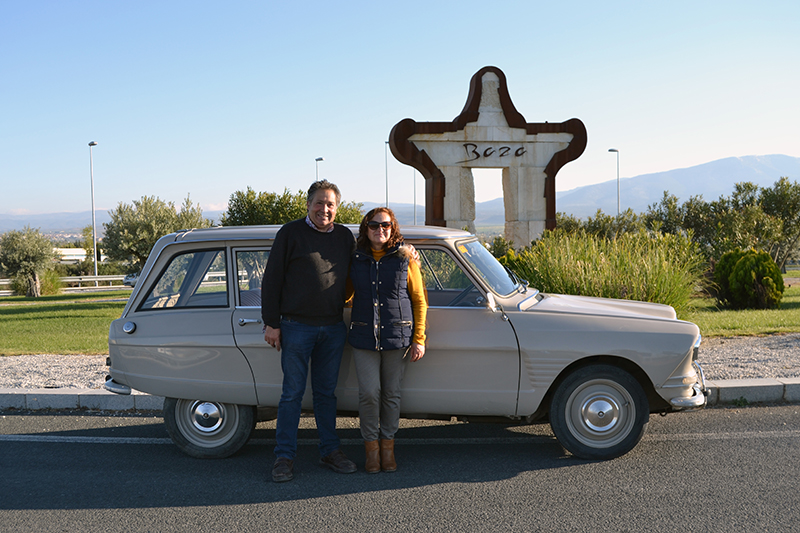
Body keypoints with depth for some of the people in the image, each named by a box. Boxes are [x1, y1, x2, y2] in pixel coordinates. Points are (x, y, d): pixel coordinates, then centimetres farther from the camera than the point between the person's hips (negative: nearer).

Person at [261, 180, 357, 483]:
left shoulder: (345, 237, 10)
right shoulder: (290, 234, -3)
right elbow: (271, 280, -4)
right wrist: (271, 323, -7)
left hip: (334, 328, 4)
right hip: (296, 327, -4)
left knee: (326, 392, 12)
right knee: (293, 393, 0)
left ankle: (330, 452, 21)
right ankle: (284, 457, 8)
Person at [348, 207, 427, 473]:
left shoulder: (405, 259, 0)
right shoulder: (355, 259, 5)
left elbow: (419, 301, 3)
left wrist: (419, 339, -1)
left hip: (397, 336, -1)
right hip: (364, 335, 1)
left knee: (391, 393, 5)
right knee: (369, 393, -6)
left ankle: (388, 446, 20)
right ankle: (371, 448, 11)